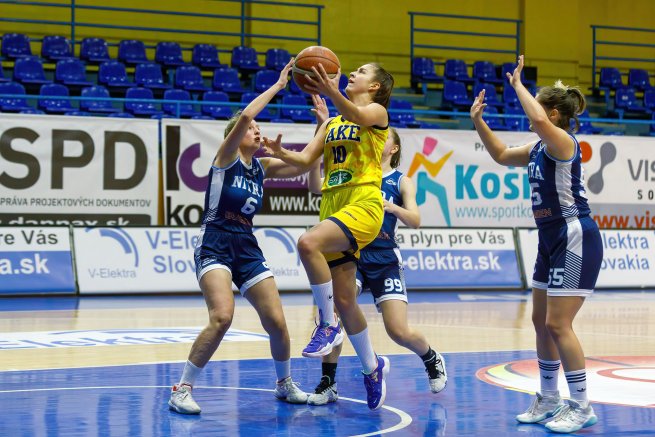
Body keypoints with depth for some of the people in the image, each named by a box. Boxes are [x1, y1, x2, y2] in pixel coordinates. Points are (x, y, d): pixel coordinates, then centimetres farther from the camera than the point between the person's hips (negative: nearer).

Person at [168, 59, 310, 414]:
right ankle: (181, 390, -14)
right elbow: (244, 115, -19)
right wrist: (277, 86, -13)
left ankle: (285, 384, 25)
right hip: (215, 244, -6)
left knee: (276, 322, 0)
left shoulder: (262, 167, 13)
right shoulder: (226, 156, -3)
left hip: (247, 248, 6)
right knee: (222, 317, -25)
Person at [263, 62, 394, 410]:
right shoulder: (332, 122, 23)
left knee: (308, 243, -33)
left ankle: (328, 324, -19)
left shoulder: (376, 111, 3)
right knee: (344, 299, 7)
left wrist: (332, 93, -41)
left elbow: (357, 116, -22)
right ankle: (373, 368, 23)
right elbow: (307, 158, 12)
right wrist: (282, 154, -10)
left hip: (363, 203, -7)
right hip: (333, 204, 7)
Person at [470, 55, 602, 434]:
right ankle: (549, 400, 23)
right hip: (552, 240, 10)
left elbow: (539, 121, -37)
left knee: (558, 325, -10)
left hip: (576, 239, -10)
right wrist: (478, 120, 13)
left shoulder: (564, 143, -15)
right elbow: (501, 155, 25)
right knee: (541, 321, 12)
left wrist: (518, 84, -23)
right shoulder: (539, 150, 11)